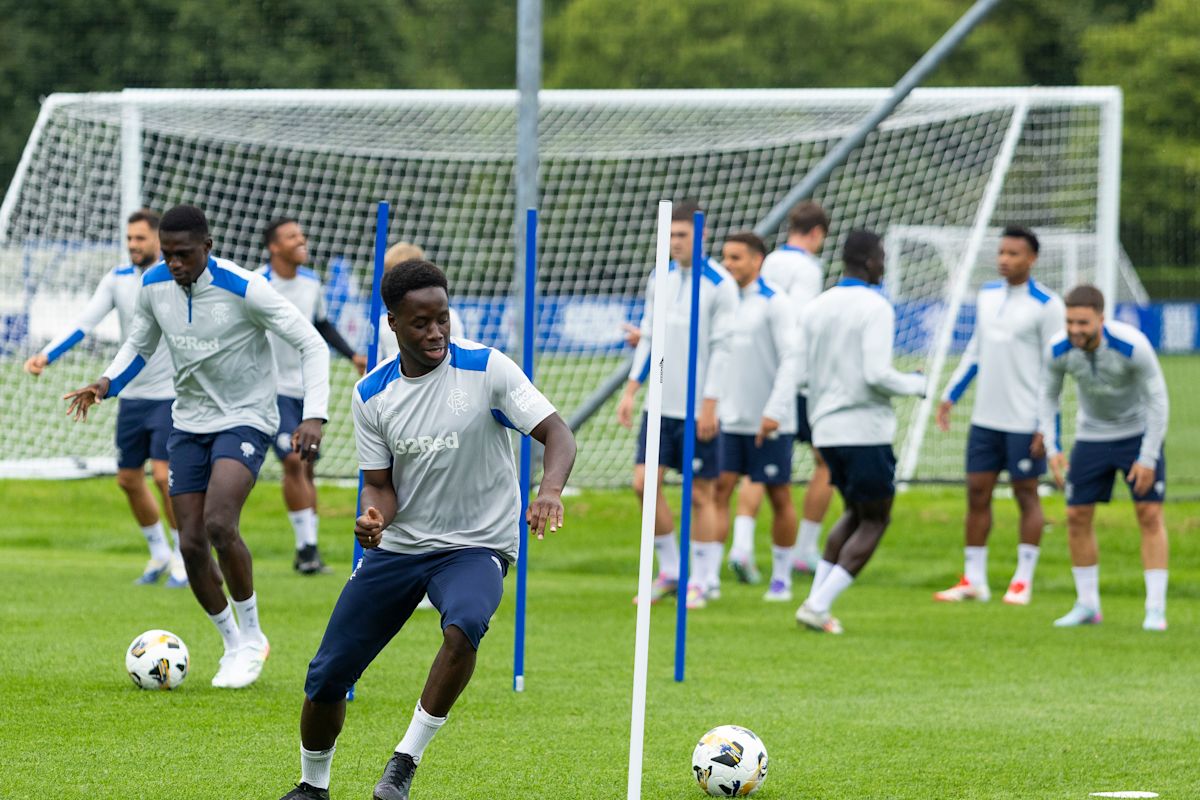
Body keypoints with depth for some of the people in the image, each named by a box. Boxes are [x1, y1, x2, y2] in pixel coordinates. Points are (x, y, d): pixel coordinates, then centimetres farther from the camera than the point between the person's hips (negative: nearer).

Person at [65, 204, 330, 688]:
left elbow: (310, 345, -16)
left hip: (245, 420, -5)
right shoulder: (154, 286, -4)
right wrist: (106, 384, -7)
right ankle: (235, 646, 18)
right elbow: (138, 347, 14)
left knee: (218, 525, -26)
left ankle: (251, 634, -5)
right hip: (189, 422, 6)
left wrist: (314, 416, -27)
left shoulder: (244, 289, -21)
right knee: (191, 543, -2)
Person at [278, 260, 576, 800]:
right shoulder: (372, 394, -3)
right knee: (327, 677, 2)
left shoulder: (486, 368, -13)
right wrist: (374, 516, -23)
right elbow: (380, 484, 2)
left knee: (463, 628, -37)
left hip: (475, 545, -4)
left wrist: (550, 490, -40)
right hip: (398, 547, 4)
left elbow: (556, 433, -19)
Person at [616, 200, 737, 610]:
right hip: (661, 403, 6)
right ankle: (670, 571, 14)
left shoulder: (720, 285, -9)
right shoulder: (660, 279, 10)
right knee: (644, 482, 0)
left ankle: (700, 581, 9)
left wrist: (709, 405, -14)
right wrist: (631, 391, 10)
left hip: (698, 409, -6)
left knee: (701, 494, 0)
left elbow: (722, 348, -11)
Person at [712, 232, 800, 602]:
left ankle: (782, 578, 16)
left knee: (779, 497, 4)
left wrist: (775, 410, -22)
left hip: (769, 423, -5)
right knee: (719, 489, -5)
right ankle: (708, 574, -7)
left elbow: (790, 359, -15)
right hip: (730, 419, 5)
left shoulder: (774, 304, -10)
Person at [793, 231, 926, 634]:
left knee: (856, 513, 22)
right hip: (866, 430, -7)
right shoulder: (875, 308, -12)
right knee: (874, 521, 5)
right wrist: (918, 385, -3)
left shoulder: (816, 308, 9)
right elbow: (877, 374, -19)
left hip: (827, 430, 7)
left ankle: (816, 599, 10)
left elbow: (801, 371, 10)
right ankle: (819, 606, -6)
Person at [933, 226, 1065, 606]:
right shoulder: (988, 294, 9)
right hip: (986, 416, 6)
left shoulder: (1046, 305, -10)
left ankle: (1023, 581, 11)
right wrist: (950, 395, 15)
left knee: (1026, 493, 3)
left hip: (1025, 420, -6)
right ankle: (973, 580, 11)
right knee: (977, 492, 5)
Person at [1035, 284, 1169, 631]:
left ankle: (1156, 609, -7)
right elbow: (1049, 395, 0)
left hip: (1139, 433, -3)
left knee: (1150, 514, -10)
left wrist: (1148, 458, -20)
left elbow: (1158, 400, -19)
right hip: (1091, 436, 3)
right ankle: (1087, 605, 13)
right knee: (1077, 516, -1)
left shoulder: (1133, 346, -29)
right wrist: (1051, 448, -9)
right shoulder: (1058, 351, -18)